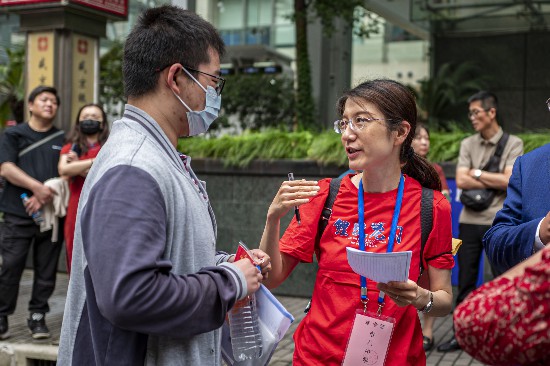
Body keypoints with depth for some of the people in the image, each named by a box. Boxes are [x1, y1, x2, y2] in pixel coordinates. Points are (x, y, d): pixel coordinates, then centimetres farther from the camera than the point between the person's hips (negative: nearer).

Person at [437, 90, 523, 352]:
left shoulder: (513, 144, -2)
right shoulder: (468, 144, 7)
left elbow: (509, 181, -14)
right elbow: (461, 181, -4)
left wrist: (477, 173, -7)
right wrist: (496, 182, -9)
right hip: (469, 221, 3)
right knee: (465, 282, 9)